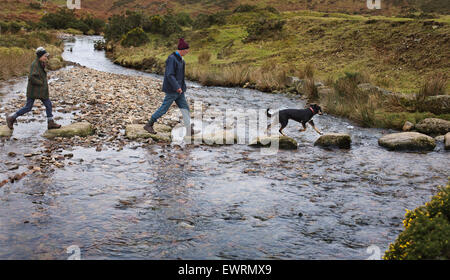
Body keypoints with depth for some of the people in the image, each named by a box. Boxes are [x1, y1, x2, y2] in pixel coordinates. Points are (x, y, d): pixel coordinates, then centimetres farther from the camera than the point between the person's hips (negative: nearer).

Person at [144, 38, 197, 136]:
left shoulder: (179, 58, 10)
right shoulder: (172, 59, -19)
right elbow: (169, 75, -24)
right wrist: (177, 87, -27)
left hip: (179, 89, 9)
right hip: (172, 89, -9)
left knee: (185, 108, 5)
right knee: (164, 108, 0)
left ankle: (189, 130, 5)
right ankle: (149, 125, 13)